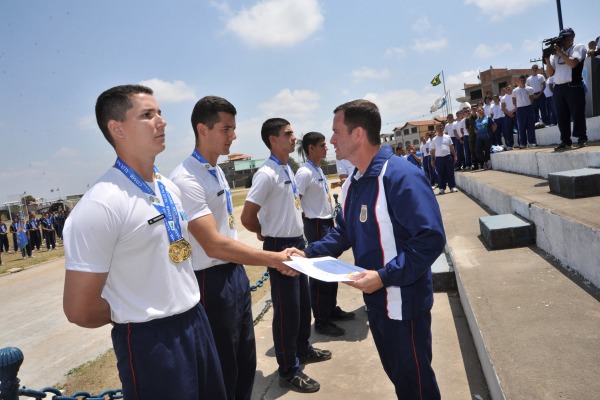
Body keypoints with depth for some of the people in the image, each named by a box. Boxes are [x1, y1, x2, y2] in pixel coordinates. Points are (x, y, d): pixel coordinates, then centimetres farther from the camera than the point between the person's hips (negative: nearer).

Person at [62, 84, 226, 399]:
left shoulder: (170, 189, 5)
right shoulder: (99, 206, -20)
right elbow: (79, 309, -17)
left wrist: (188, 310, 10)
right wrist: (136, 315, 0)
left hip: (197, 322, 7)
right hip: (151, 341, -7)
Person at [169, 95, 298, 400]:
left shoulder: (217, 171, 9)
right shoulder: (186, 180, -21)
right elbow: (214, 245, -26)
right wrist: (274, 259, -25)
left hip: (236, 274, 9)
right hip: (213, 283, -8)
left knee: (246, 362, 22)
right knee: (223, 371, 11)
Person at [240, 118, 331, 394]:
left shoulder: (288, 169, 8)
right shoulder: (266, 174, -20)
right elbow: (247, 218, -23)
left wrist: (295, 233, 11)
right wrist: (265, 233, -4)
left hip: (297, 243, 9)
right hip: (280, 247, -9)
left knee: (303, 302, 21)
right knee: (287, 310, 3)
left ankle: (303, 349, 42)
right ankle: (288, 372, 19)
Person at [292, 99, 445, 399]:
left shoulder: (400, 176, -23)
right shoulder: (352, 184, 6)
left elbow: (431, 238, -27)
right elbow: (344, 233, 13)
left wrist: (384, 276, -31)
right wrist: (307, 254, -1)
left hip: (403, 303, -8)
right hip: (375, 301, 8)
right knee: (395, 373, 25)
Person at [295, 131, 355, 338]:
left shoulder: (319, 170, 12)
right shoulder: (304, 172, -17)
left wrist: (329, 218, 14)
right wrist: (306, 218, -13)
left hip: (328, 223, 9)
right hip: (316, 225, -9)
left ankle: (332, 309, 32)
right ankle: (321, 321, 11)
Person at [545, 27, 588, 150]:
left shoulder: (579, 47, 5)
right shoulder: (556, 53, 16)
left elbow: (573, 63, -13)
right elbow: (550, 73, 12)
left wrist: (560, 52, -7)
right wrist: (547, 59, -1)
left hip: (573, 86, -4)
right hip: (558, 88, 5)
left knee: (577, 114, -4)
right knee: (561, 117, 4)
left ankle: (582, 139, 5)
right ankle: (566, 141, 11)